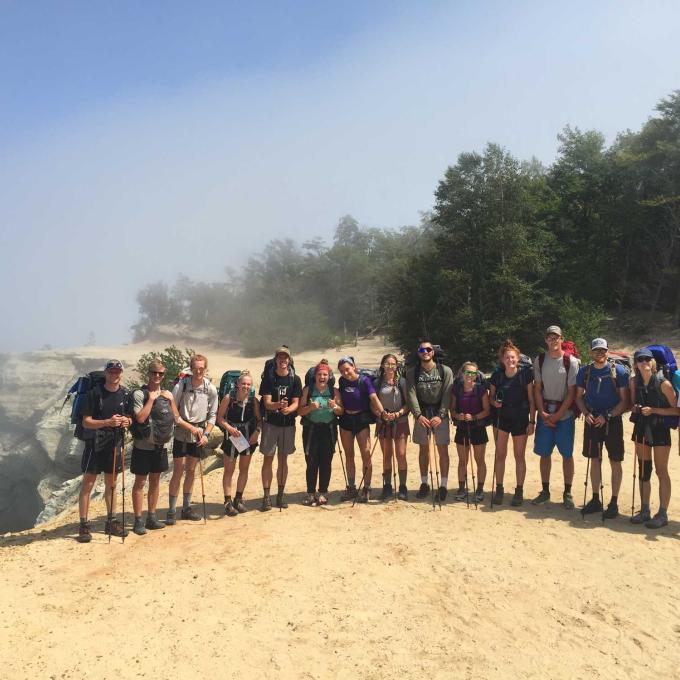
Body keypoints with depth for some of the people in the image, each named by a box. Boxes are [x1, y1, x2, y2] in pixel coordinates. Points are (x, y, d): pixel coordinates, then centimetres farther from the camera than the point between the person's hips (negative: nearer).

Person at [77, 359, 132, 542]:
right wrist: (108, 422, -26)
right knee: (87, 484, 1)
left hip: (115, 445, 4)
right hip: (95, 445, -4)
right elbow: (86, 422, -12)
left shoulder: (125, 394, 2)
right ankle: (83, 525, 10)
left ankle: (111, 522, 23)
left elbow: (130, 416, 13)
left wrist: (127, 421, -10)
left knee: (111, 484, 13)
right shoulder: (95, 393, -11)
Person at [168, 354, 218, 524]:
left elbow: (212, 415, 3)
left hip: (198, 434, 3)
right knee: (178, 471, -2)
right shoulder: (181, 385, -13)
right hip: (181, 433, -3)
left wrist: (206, 434, -7)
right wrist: (189, 427, -14)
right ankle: (172, 511, 8)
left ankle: (186, 508, 23)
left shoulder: (211, 389, -4)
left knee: (191, 471, 12)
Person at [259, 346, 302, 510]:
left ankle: (280, 495, 20)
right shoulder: (268, 377, -4)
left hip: (288, 423, 2)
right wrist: (278, 404, -31)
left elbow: (296, 402, -4)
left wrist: (288, 409, -27)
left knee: (283, 459, 10)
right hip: (270, 423, -1)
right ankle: (266, 496, 7)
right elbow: (267, 403, -10)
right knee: (268, 459, 0)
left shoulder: (295, 379, 0)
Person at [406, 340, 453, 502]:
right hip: (421, 414, 2)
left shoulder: (445, 371, -3)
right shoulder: (412, 373, 1)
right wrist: (418, 415, -20)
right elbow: (412, 395, -8)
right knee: (423, 449, 10)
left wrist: (440, 416, -19)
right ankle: (424, 483, 22)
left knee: (443, 451, 1)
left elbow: (447, 395, -9)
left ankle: (443, 485, 12)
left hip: (440, 414, -1)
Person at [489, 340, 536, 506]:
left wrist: (532, 421, -8)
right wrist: (494, 402, -14)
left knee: (519, 456, 6)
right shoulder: (497, 376, -3)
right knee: (500, 455, 6)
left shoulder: (525, 374, -9)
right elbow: (491, 396, 9)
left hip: (520, 419, -2)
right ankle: (499, 489, 17)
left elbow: (531, 399, -5)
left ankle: (519, 491, 17)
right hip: (502, 418, 2)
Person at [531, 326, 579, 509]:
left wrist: (557, 415, -11)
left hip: (565, 415, -3)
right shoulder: (539, 360, 3)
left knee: (567, 454, 4)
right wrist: (543, 413, -6)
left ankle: (567, 493, 15)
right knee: (544, 453, 8)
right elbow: (537, 389, 4)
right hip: (545, 413, 3)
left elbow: (572, 392, -8)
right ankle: (545, 490, 20)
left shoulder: (571, 362, -6)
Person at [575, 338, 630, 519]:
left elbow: (624, 400, -8)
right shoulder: (584, 371, 2)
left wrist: (607, 416, -17)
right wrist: (586, 413, -7)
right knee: (595, 460, 10)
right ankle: (595, 499, 22)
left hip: (612, 421, -3)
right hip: (592, 420, 3)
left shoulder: (618, 371, -8)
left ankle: (614, 502, 14)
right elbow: (579, 396, 10)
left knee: (615, 462, 3)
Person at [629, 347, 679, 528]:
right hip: (641, 429, 5)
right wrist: (635, 408, -6)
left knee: (661, 472, 1)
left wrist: (653, 410, -20)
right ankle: (645, 511, 23)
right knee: (643, 471, 12)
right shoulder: (634, 382, 2)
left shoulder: (663, 383, -13)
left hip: (660, 429, -5)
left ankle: (662, 514, 11)